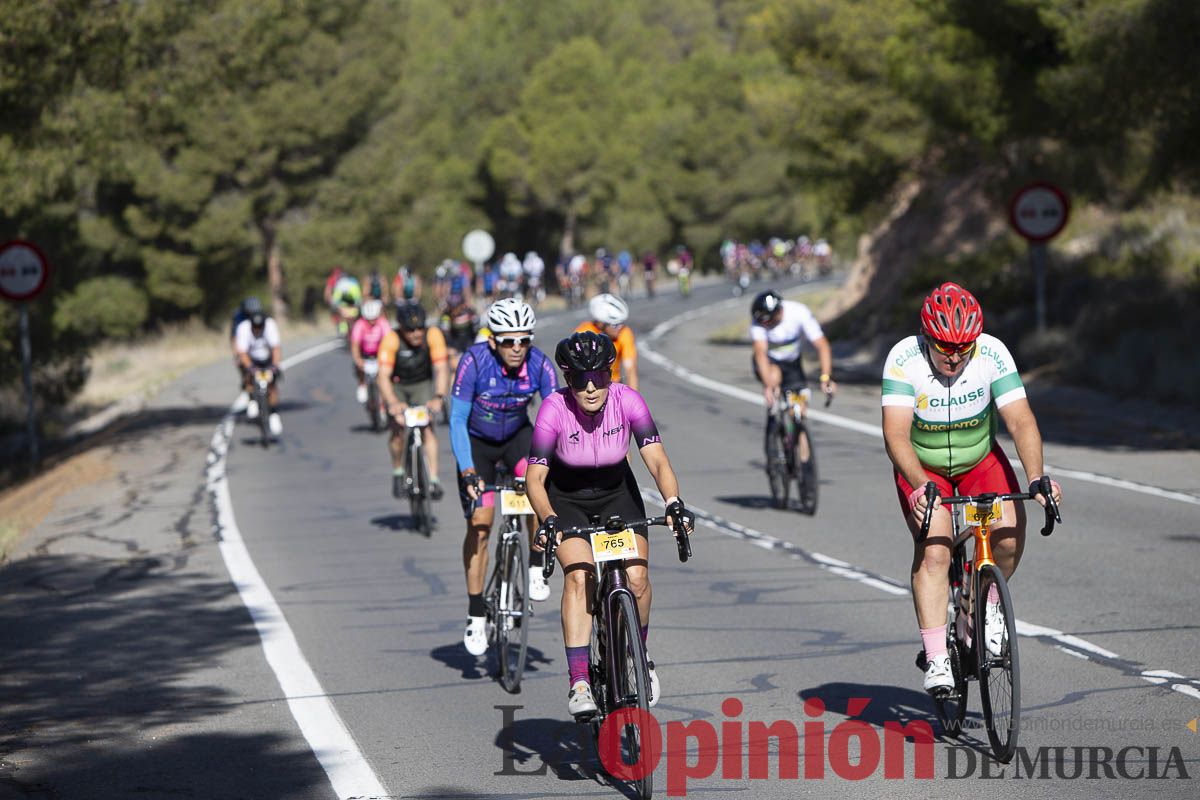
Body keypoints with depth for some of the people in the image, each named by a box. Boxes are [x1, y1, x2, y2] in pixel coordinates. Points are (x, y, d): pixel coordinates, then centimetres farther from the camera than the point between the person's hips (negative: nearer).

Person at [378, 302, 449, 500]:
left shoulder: (433, 335, -26)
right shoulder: (391, 339, -30)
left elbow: (441, 369, -29)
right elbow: (383, 376, -35)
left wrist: (439, 397, -45)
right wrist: (392, 403, -50)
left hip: (422, 384, 1)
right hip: (396, 385, -1)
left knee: (427, 426, -18)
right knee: (398, 430, -13)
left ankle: (433, 479, -19)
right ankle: (398, 472, 13)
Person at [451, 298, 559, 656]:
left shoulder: (539, 364, -22)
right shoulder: (475, 361, -28)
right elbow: (457, 419, -25)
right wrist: (467, 471, -34)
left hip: (517, 436, 1)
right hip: (477, 442, -1)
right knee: (479, 525, -9)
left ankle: (535, 569, -12)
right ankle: (475, 616, 1)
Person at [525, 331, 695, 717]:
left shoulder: (627, 400, -23)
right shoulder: (554, 409, -27)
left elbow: (657, 460, -26)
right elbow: (535, 478, -28)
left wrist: (674, 504, -43)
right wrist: (547, 521, -45)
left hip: (617, 494, 2)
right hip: (566, 499, -2)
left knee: (637, 577, -15)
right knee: (579, 576, -24)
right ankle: (578, 680, -25)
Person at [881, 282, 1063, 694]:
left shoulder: (993, 354, -23)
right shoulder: (904, 359, -28)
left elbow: (1021, 421, -27)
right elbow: (896, 434, -34)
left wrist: (1036, 478, -42)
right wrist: (920, 487, -49)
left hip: (980, 459, 2)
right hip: (922, 467, -2)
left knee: (1009, 530, -22)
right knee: (933, 551, -22)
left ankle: (988, 603, 6)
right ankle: (937, 660, -18)